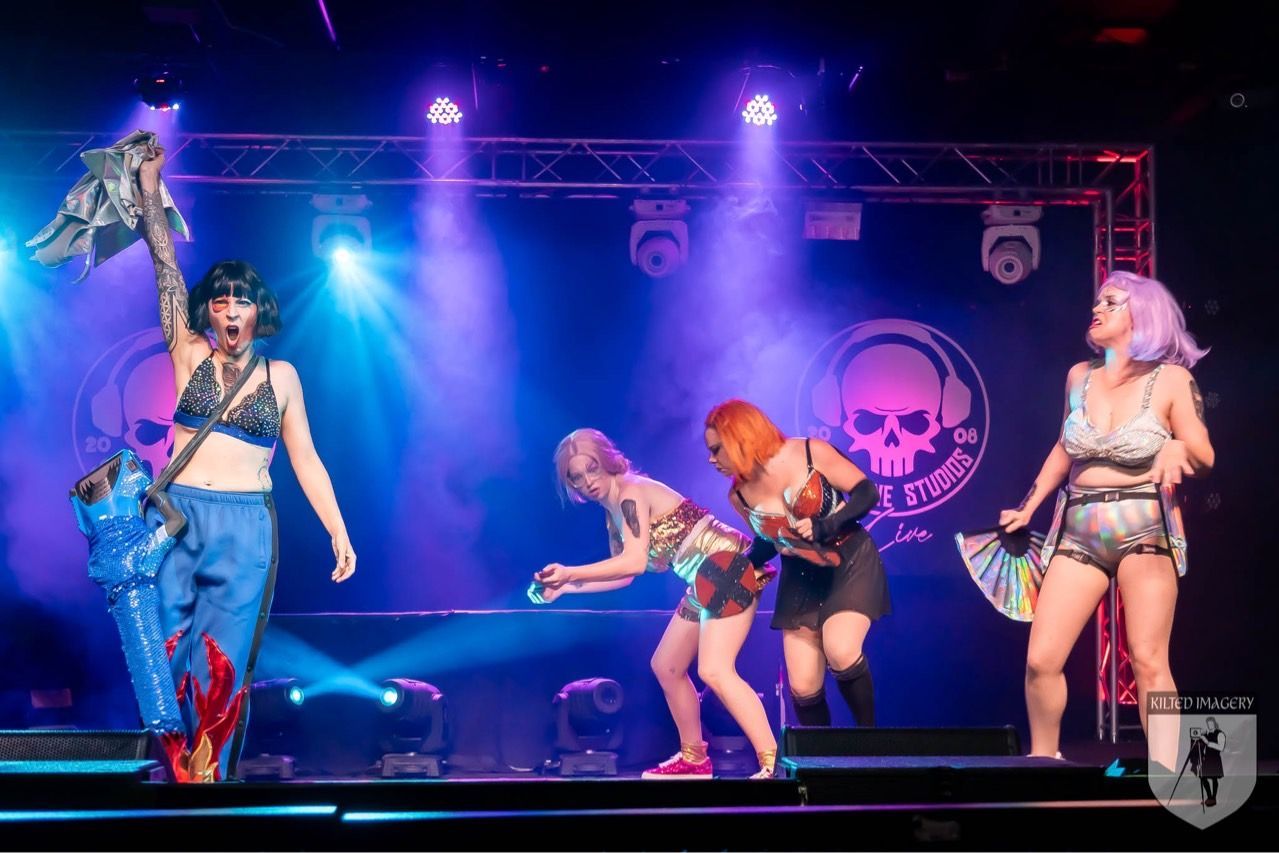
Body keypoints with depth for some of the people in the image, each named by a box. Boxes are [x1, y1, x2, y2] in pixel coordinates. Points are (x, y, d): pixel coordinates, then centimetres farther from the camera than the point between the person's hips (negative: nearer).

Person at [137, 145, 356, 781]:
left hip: (246, 529, 0)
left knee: (221, 665, -2)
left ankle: (209, 773, 9)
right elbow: (166, 268, 4)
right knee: (167, 654, -1)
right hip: (178, 517, 1)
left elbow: (305, 459, 8)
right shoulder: (191, 357, 7)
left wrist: (339, 533, 2)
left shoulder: (280, 375, 8)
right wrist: (149, 190, 1)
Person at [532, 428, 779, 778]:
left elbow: (634, 562, -25)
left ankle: (774, 762, -19)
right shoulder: (613, 512, 14)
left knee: (714, 670, -20)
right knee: (666, 666, 16)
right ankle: (694, 758, 27)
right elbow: (623, 575, 20)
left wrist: (569, 573, -22)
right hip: (704, 580, 10)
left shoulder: (631, 493, -14)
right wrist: (564, 587, 14)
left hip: (728, 566, -10)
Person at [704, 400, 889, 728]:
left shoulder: (811, 452, -17)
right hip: (802, 577, 4)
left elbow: (867, 492, -12)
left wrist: (825, 526, -24)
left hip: (850, 561, -4)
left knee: (839, 651, -28)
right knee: (803, 687, -3)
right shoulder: (739, 496, -4)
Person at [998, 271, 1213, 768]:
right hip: (1078, 529, 4)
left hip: (1145, 528, -4)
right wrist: (1028, 506, 22)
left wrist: (1179, 448, -24)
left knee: (1149, 660, -8)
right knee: (1040, 659, -1)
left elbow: (1205, 458, -2)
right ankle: (1042, 760, 18)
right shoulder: (1079, 376, 9)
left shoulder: (1171, 379, -3)